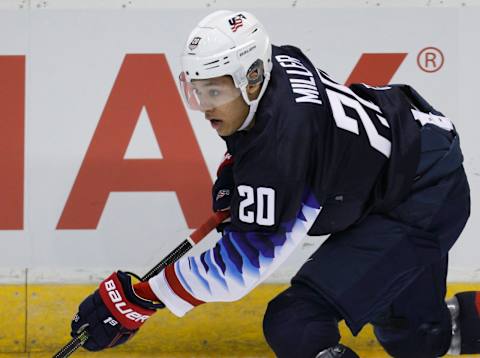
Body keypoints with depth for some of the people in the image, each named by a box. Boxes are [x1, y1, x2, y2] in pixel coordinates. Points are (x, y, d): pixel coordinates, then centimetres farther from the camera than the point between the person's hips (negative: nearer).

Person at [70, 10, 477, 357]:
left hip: (422, 202, -10)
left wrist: (138, 300, -26)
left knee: (295, 325, -22)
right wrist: (234, 170, 9)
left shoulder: (279, 148, -32)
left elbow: (241, 263, -28)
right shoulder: (275, 62, -7)